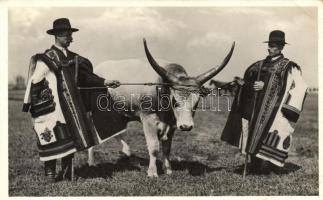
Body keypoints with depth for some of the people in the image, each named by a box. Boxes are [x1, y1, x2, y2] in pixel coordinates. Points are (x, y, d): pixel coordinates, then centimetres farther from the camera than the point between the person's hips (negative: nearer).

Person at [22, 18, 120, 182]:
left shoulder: (74, 58, 11)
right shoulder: (47, 58, -8)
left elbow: (86, 76, 16)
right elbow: (34, 82, -6)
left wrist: (104, 82, 7)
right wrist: (28, 104, -4)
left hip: (72, 105, 6)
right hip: (53, 106, -6)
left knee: (71, 137, 8)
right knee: (53, 139, -4)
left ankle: (67, 171, 21)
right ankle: (50, 172, 11)